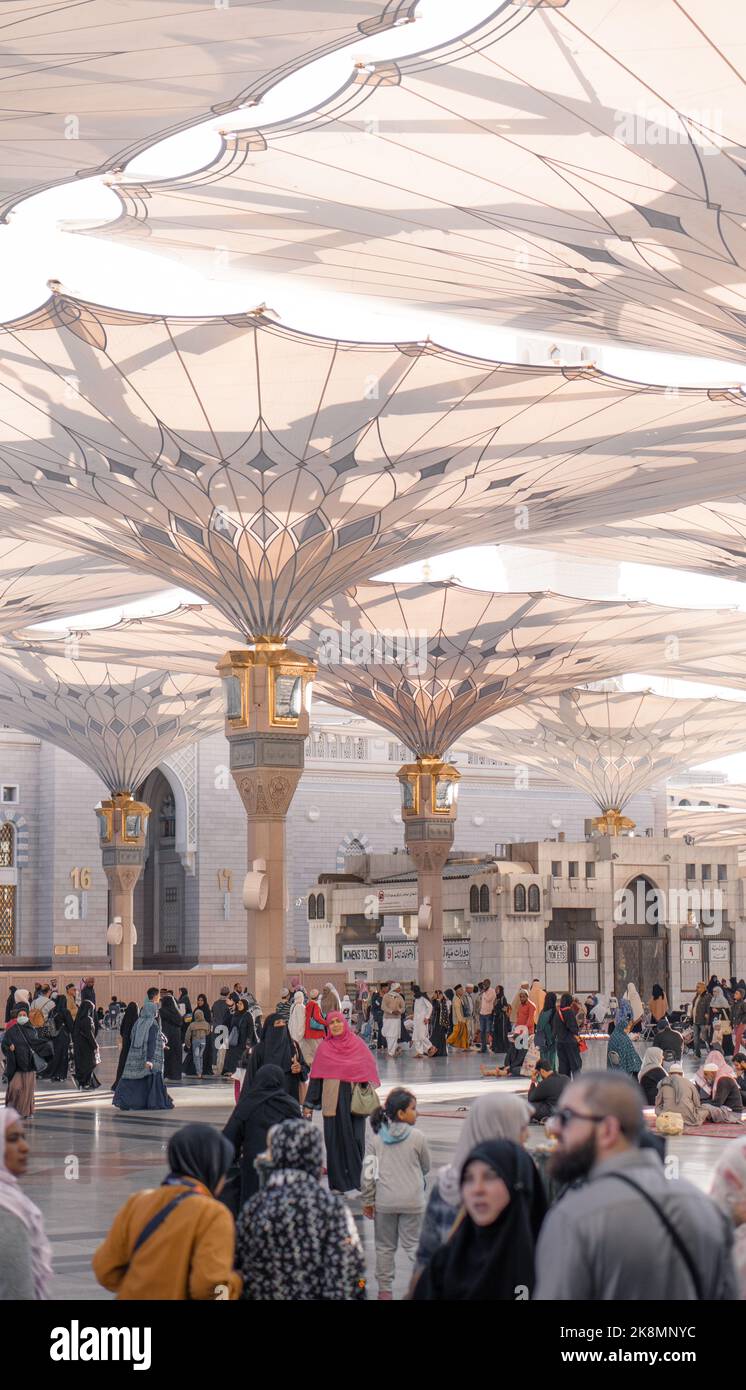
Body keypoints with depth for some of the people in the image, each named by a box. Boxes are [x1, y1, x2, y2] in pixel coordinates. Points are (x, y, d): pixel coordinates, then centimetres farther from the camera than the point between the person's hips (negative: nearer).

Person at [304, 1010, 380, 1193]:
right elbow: (315, 1076, 7)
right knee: (335, 1139, 1)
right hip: (332, 1100, 0)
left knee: (354, 1138, -1)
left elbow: (369, 1068, 8)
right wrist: (309, 1103, 5)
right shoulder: (324, 1048, 5)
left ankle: (355, 1178, 8)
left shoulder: (358, 1044, 6)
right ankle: (338, 1181, 7)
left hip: (354, 1099, 0)